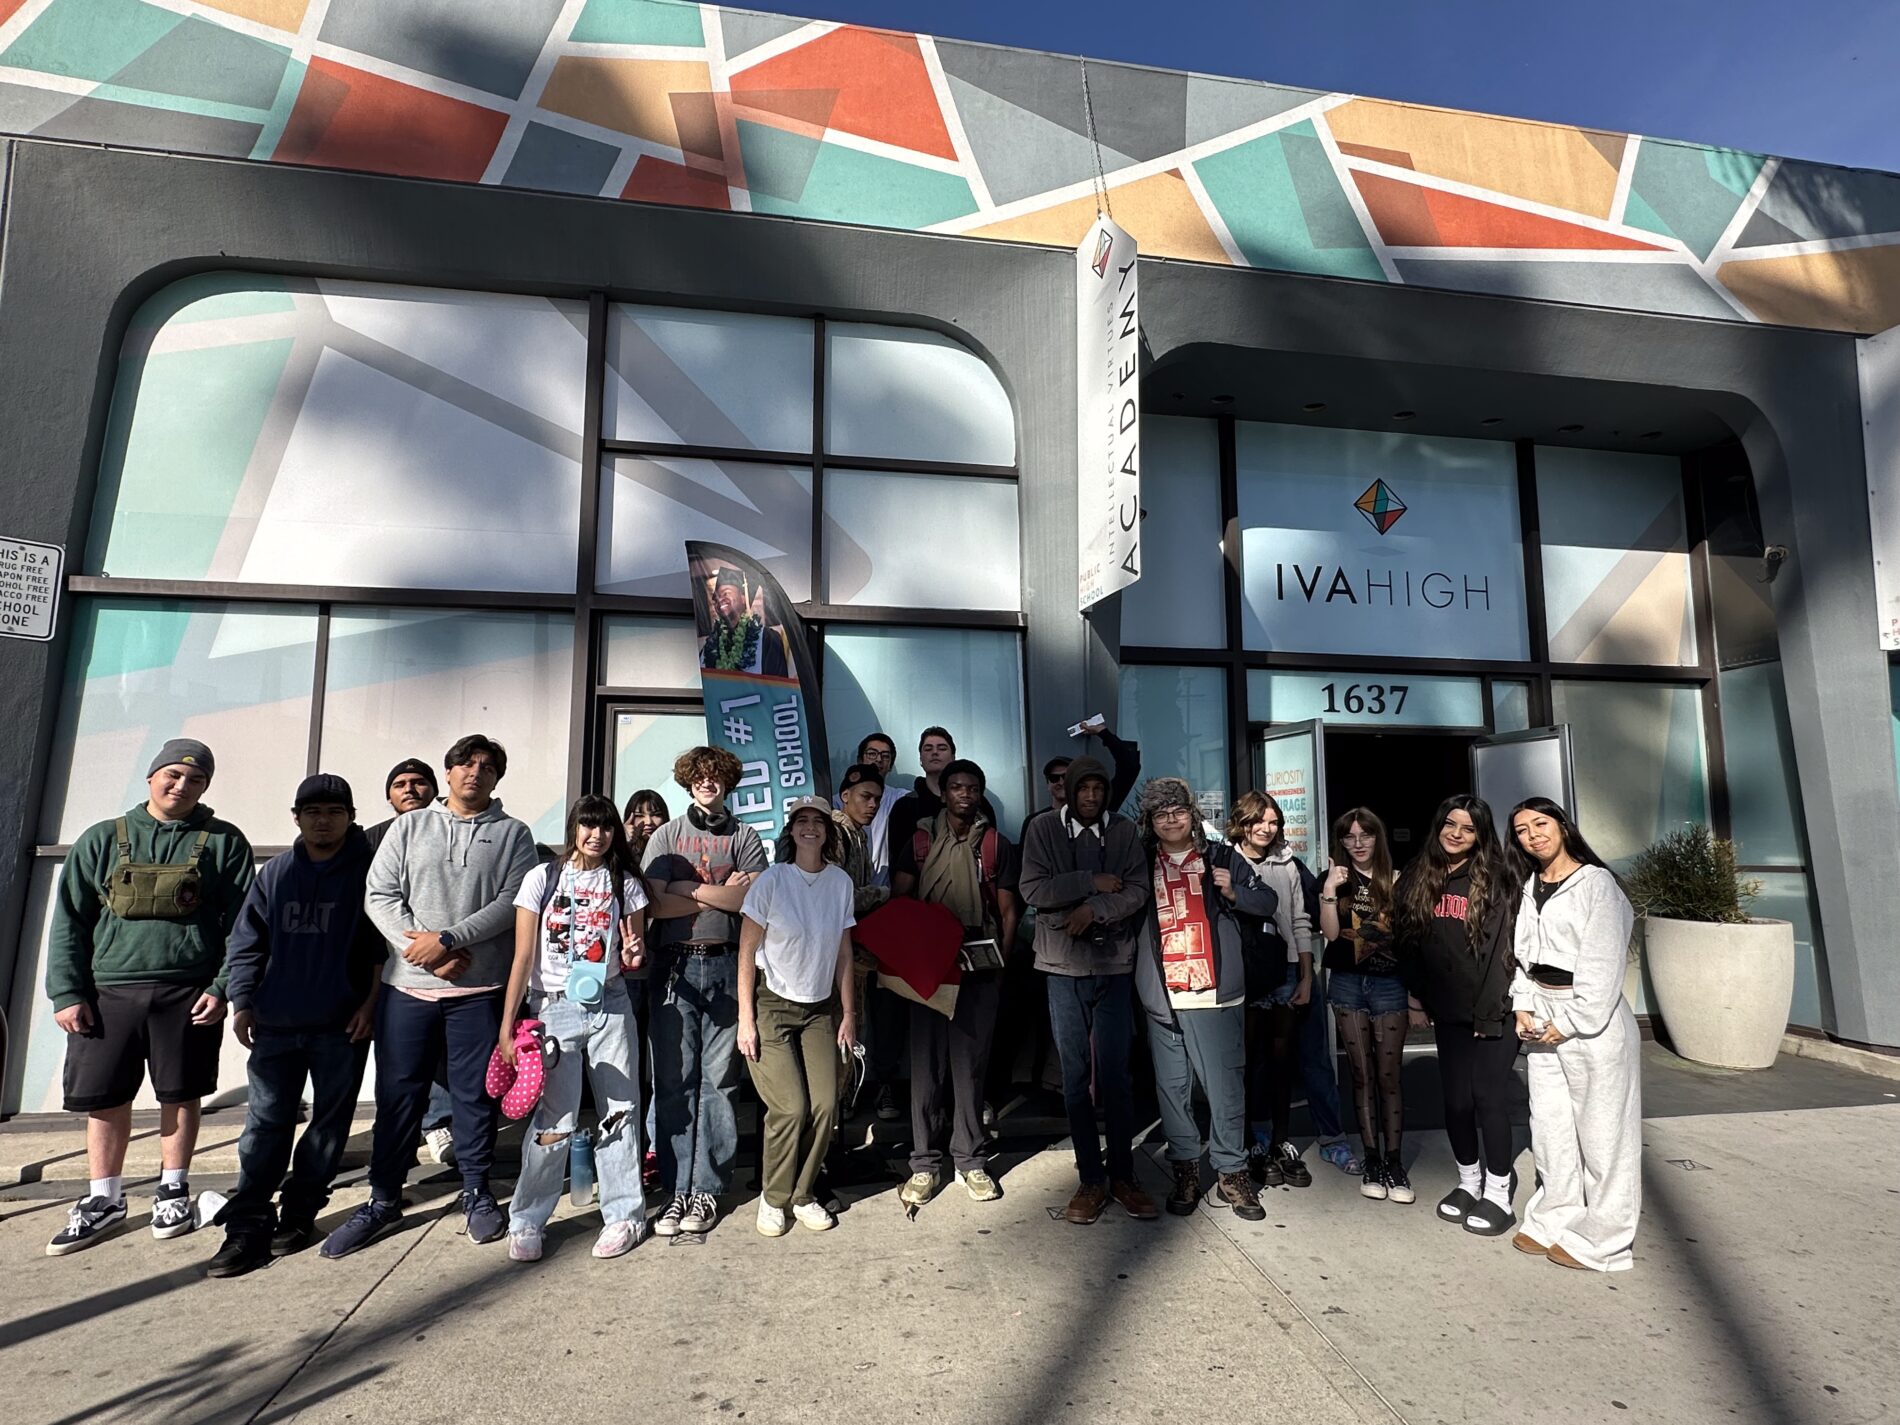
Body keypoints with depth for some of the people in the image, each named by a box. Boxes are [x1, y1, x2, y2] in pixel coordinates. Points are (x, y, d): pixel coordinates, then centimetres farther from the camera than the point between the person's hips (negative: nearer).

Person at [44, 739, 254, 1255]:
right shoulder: (102, 840, 7)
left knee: (180, 1095, 8)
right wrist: (66, 993, -1)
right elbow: (69, 922, 8)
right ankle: (104, 1201, 26)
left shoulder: (223, 842, 2)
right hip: (108, 994, 2)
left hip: (189, 994, -1)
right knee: (106, 1099, 8)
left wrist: (222, 988, -8)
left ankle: (172, 1192, 26)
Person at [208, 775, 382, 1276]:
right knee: (266, 1123, 3)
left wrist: (371, 1001, -8)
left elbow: (382, 944, -3)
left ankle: (299, 1213, 21)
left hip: (343, 1025, -2)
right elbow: (246, 942, 11)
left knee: (330, 1120, 7)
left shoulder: (366, 871, -4)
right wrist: (242, 1001, 3)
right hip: (276, 1024, 3)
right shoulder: (273, 873, 7)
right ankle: (248, 1226, 9)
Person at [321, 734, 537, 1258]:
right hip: (406, 985, 2)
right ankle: (383, 1199, 26)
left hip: (480, 988, -1)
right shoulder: (410, 826, 8)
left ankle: (476, 1192, 24)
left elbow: (511, 902, -8)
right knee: (398, 1093, 10)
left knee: (476, 1093, 8)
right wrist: (422, 949, -10)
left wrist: (447, 939, -16)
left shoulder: (513, 834, 3)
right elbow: (378, 895, 2)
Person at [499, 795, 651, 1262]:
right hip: (553, 1009, -2)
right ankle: (527, 1222, 17)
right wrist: (507, 1025, -5)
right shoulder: (543, 878, 0)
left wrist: (634, 956, -14)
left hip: (610, 1009, 2)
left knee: (619, 1112, 5)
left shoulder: (625, 884, 6)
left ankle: (624, 1214, 18)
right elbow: (523, 957, -1)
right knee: (552, 1120, -2)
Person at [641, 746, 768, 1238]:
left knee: (718, 1081, 2)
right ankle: (677, 1188, 12)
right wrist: (720, 895, -5)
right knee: (673, 1082, 2)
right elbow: (655, 905, -1)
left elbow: (751, 899, -5)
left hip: (726, 966, 0)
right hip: (676, 966, 1)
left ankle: (707, 1188, 12)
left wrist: (686, 888, -5)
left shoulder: (745, 837, 10)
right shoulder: (666, 836, 11)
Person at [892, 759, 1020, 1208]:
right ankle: (925, 1163, 13)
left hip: (980, 968, 0)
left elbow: (1008, 910, 8)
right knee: (927, 1064, 3)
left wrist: (1001, 961, -2)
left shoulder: (997, 844, 7)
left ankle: (970, 1160, 17)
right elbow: (899, 900, 6)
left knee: (970, 1064, 4)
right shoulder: (920, 840, 6)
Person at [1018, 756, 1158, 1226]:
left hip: (1115, 966, 1)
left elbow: (1137, 891, -4)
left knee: (1116, 1075, 5)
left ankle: (1123, 1176, 20)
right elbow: (1033, 889, -11)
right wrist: (1092, 882, -14)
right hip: (1064, 967, 0)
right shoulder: (1043, 829, -1)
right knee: (1076, 1077, 7)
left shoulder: (1125, 831, 3)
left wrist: (1093, 908, -18)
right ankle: (1091, 1179, 19)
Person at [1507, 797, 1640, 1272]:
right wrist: (1523, 1007, 1)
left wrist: (1571, 1022, -13)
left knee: (1600, 1127, 2)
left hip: (1590, 1016, -7)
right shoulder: (1530, 886, 11)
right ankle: (1554, 1221, 25)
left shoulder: (1596, 883, -9)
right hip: (1541, 1013, 7)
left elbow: (1604, 962, -13)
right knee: (1549, 1124, 12)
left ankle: (1600, 1238, 14)